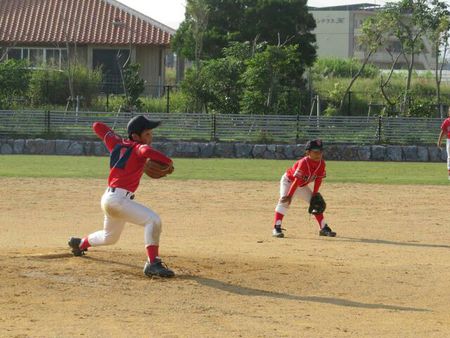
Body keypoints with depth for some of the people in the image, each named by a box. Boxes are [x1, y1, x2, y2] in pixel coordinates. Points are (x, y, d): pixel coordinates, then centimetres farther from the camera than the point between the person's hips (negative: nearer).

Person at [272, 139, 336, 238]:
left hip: (302, 186, 7)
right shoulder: (303, 163, -35)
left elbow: (318, 180, -6)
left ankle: (323, 228, 13)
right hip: (288, 181, -7)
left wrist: (314, 195, -8)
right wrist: (289, 195, -31)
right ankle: (276, 228, -28)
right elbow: (297, 180, -34)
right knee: (284, 202, -25)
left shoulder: (321, 164, -15)